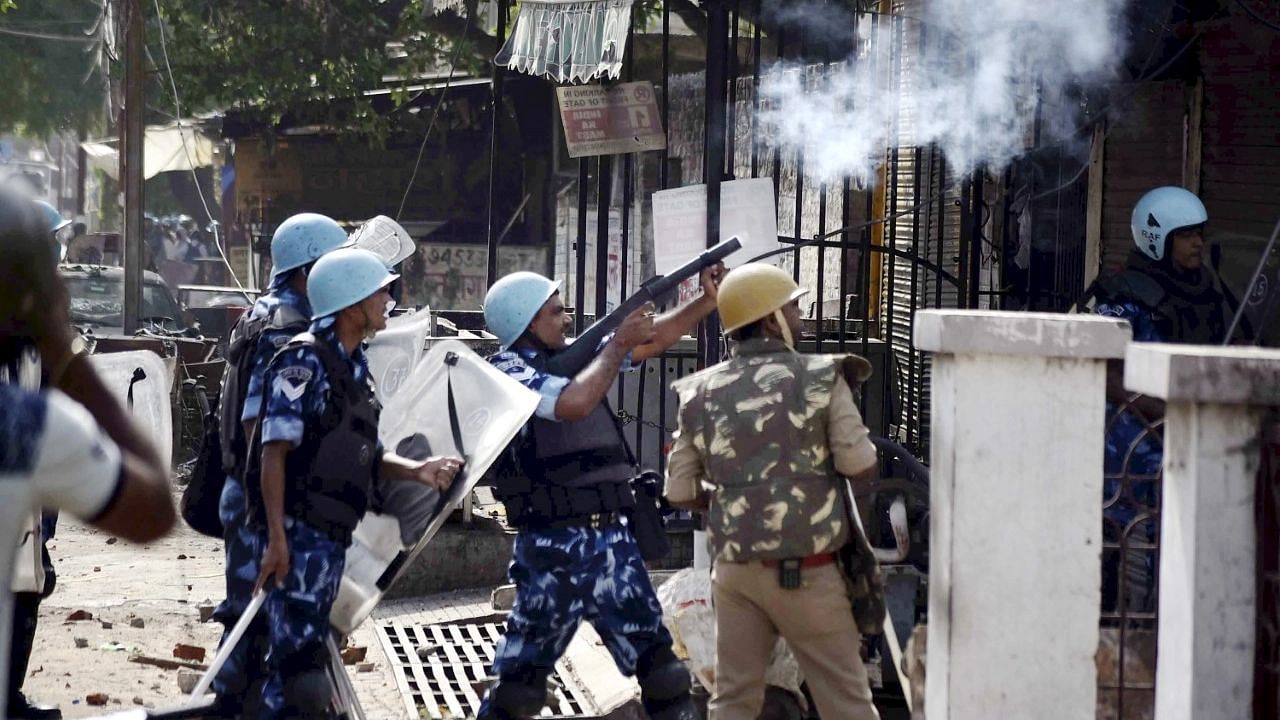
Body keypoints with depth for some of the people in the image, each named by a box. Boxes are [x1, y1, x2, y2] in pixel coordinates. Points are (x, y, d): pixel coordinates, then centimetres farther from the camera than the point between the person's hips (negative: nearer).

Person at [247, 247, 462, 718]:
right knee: (303, 666, -13)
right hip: (297, 535, -9)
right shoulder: (304, 360, -11)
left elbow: (365, 458, 17)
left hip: (332, 538, 9)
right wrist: (277, 537, -22)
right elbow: (274, 451, -16)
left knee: (297, 662, 14)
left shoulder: (355, 368, 15)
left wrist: (417, 472, -2)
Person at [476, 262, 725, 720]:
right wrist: (618, 343, -14)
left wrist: (709, 302, 7)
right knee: (522, 673, 1)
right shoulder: (508, 372, -9)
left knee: (655, 655, 11)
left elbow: (651, 342, 17)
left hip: (612, 535, 7)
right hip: (555, 545, -7)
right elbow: (573, 404, -25)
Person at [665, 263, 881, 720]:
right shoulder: (820, 378, -6)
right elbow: (861, 467, -9)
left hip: (734, 567, 4)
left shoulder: (701, 393, 5)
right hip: (806, 571, -4)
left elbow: (680, 492, 5)